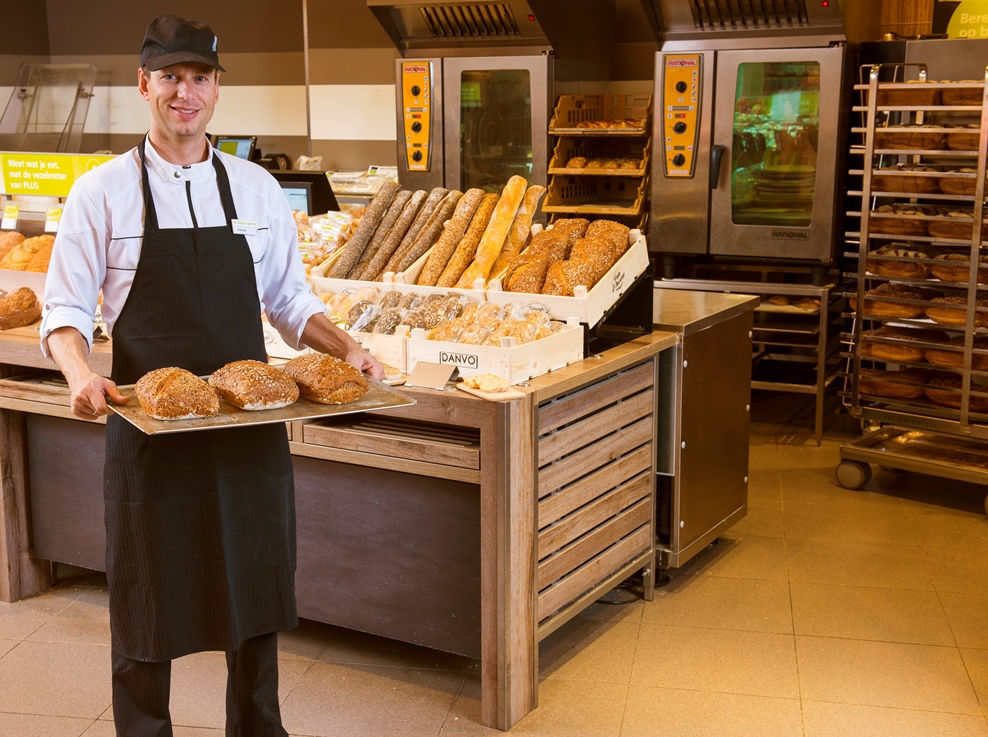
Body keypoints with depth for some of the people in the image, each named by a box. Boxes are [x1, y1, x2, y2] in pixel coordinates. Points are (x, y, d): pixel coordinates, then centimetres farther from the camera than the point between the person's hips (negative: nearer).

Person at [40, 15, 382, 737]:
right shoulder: (102, 192, -2)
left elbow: (289, 300, 12)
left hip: (250, 429, 3)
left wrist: (347, 349, -4)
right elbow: (65, 310, -2)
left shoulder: (257, 188, 6)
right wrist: (81, 375, -21)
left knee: (256, 592, 14)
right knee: (147, 604, 8)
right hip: (149, 428, -2)